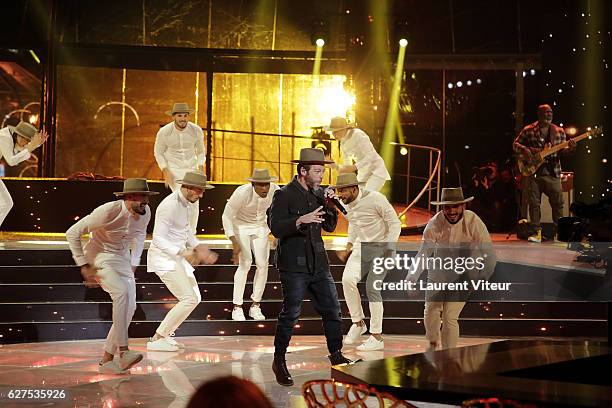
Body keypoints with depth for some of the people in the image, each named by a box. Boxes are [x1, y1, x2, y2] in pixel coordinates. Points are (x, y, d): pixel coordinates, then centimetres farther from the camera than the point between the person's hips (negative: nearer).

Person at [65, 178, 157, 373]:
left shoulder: (145, 213, -7)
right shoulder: (108, 212, -27)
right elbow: (72, 233, -20)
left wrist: (133, 264, 13)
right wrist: (84, 266, -19)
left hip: (122, 258, 7)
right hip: (100, 258, -7)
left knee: (129, 307, -2)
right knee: (122, 292, -31)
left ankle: (106, 360, 7)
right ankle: (123, 351, -30)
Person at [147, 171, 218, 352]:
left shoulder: (184, 203, 8)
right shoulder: (169, 205, -22)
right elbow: (158, 239, -25)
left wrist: (200, 249, 9)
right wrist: (183, 253, -33)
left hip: (176, 257, 10)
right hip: (163, 257, -10)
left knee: (195, 298, 12)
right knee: (189, 299, -14)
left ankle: (164, 335, 19)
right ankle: (156, 340, -7)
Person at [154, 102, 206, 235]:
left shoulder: (197, 131, -11)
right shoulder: (164, 132, -17)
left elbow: (201, 151, 7)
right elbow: (158, 153, -2)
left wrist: (201, 168, -7)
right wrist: (165, 172, -12)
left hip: (191, 168, 3)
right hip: (173, 169, -3)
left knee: (194, 203, -1)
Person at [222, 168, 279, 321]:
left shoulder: (275, 191, -23)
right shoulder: (242, 193, -33)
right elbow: (227, 216, -22)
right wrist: (234, 243, -27)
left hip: (260, 227, 4)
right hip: (241, 226, -4)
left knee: (263, 264, -5)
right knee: (245, 263, -16)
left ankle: (255, 306, 8)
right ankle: (237, 308, -8)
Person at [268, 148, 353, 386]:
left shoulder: (318, 194, 12)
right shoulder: (284, 195, -8)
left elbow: (330, 226, 15)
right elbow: (275, 227, -18)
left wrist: (329, 206, -1)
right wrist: (300, 220, -31)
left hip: (318, 264, 7)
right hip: (294, 265, -6)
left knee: (332, 310, 7)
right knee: (291, 313, -4)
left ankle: (336, 355, 21)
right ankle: (279, 362, 8)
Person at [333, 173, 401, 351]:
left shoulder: (375, 199, -22)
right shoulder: (347, 203, -1)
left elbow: (395, 223, -15)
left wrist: (390, 250, -21)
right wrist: (348, 248, 13)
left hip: (382, 247, -6)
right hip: (362, 246, 6)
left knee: (372, 288, -12)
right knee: (348, 279, -17)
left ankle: (377, 337, -2)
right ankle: (358, 323, 0)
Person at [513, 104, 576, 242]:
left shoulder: (559, 131, 9)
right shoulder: (528, 130, 3)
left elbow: (562, 150, 9)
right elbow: (515, 144, 7)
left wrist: (570, 148, -13)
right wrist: (524, 149, -13)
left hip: (552, 172, 1)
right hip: (533, 171, -1)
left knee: (558, 203, -1)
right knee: (534, 203, -1)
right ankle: (537, 232, 6)